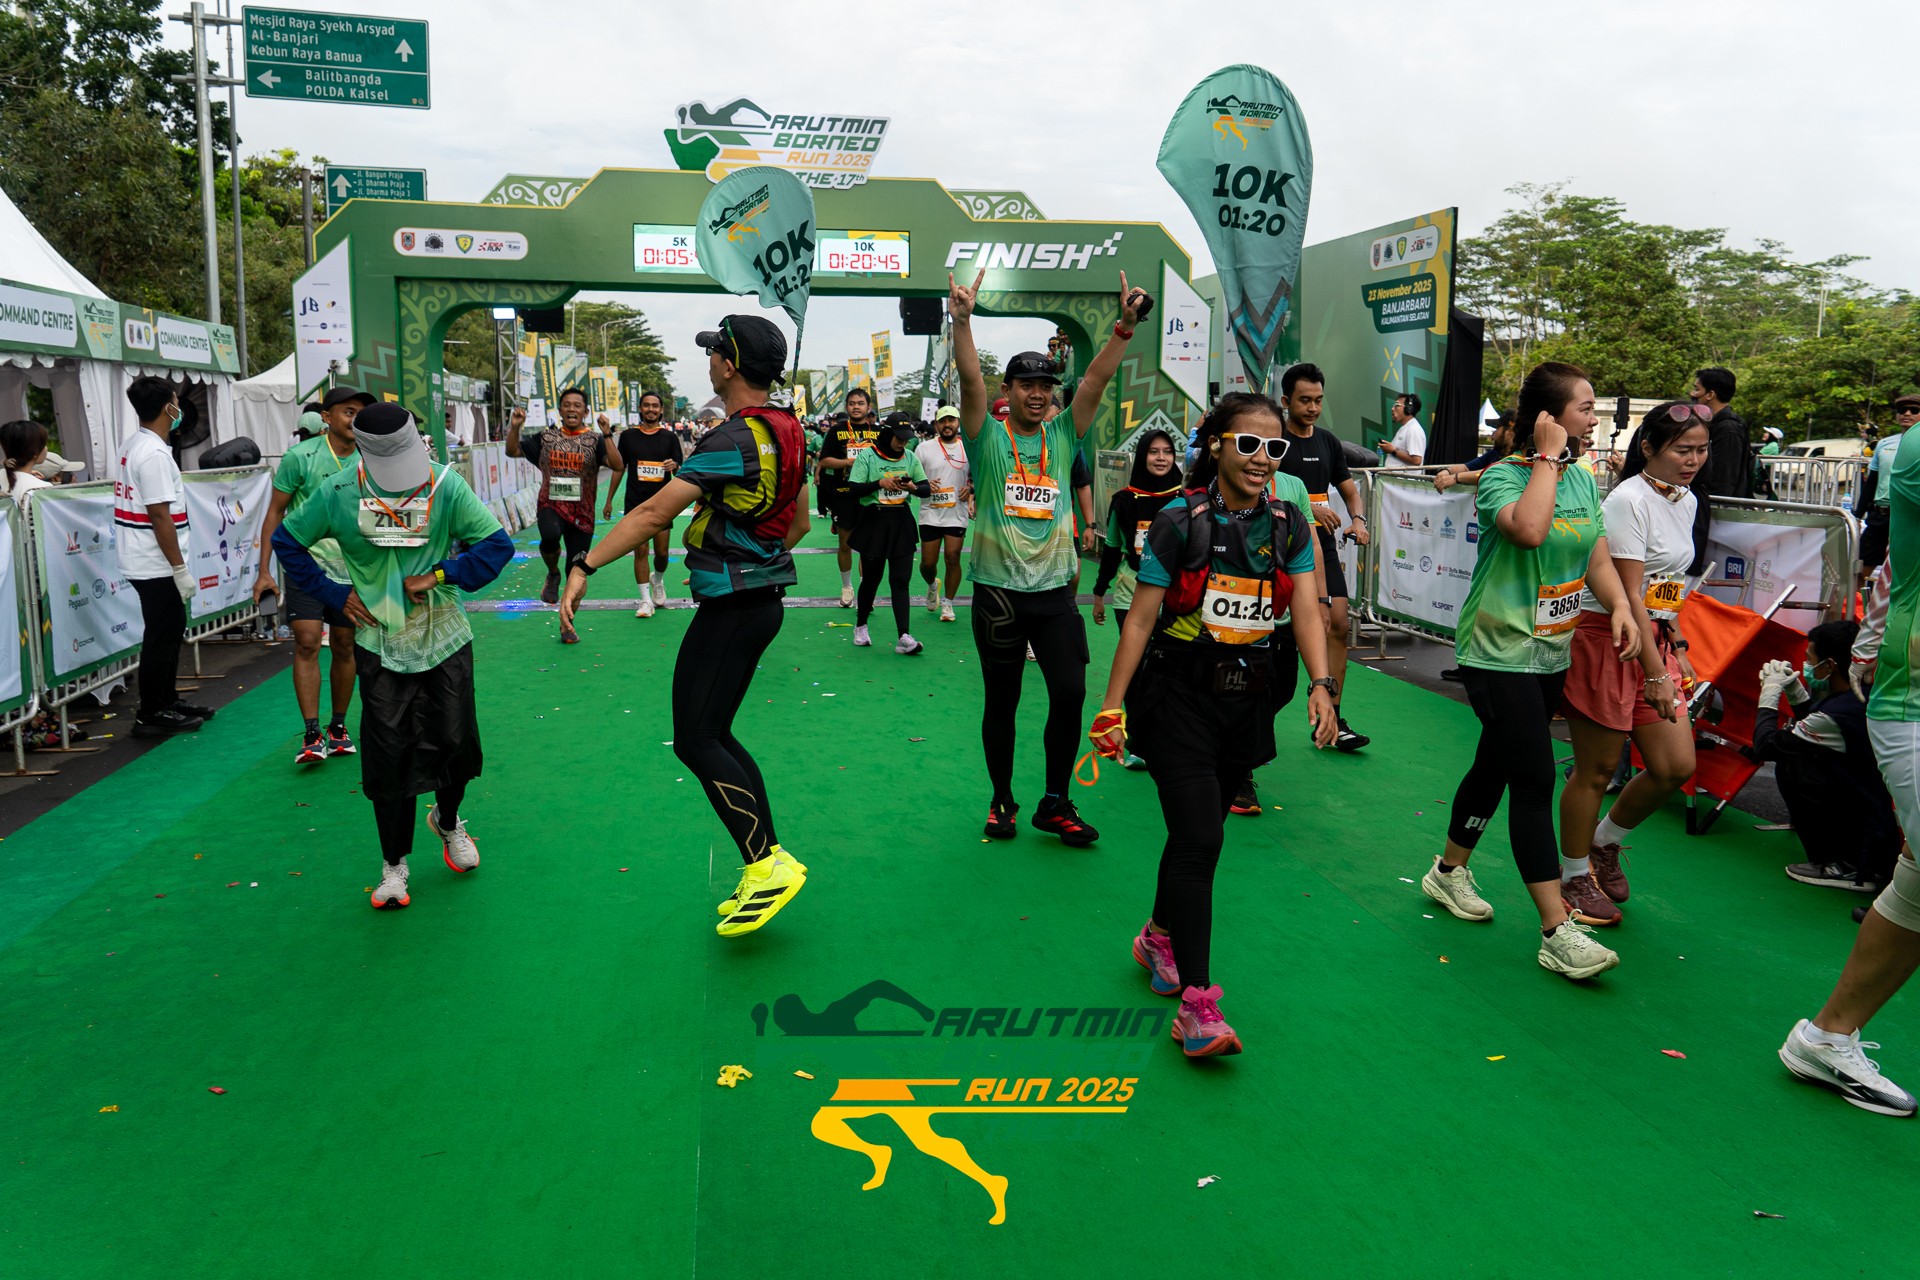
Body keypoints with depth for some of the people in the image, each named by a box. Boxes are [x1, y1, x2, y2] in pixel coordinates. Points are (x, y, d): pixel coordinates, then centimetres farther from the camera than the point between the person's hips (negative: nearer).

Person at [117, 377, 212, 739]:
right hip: (157, 567, -10)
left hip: (144, 562, 10)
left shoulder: (132, 445, 12)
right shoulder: (155, 454, -20)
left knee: (171, 630, 20)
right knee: (161, 638, -1)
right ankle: (150, 716, 8)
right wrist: (180, 568, -18)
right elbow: (159, 516, -22)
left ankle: (167, 702, 31)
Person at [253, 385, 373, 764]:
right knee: (307, 642, -12)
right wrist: (264, 570, -5)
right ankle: (311, 735, -8)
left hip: (350, 569, 4)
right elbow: (275, 512, -2)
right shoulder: (300, 456, -7)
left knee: (344, 647, 9)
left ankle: (338, 727, 23)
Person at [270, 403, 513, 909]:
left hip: (445, 638, 0)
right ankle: (393, 864, 16)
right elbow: (287, 541, 7)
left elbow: (497, 544, -7)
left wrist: (439, 575, -17)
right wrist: (335, 593, -1)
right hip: (379, 643, 0)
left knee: (456, 740, 5)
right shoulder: (337, 493, -8)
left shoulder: (445, 484, -10)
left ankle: (447, 819, 38)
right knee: (389, 755, 0)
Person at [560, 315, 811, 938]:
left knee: (695, 740, -3)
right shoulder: (786, 431, 9)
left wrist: (584, 565, -20)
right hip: (763, 599, 9)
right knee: (713, 735, 15)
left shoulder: (735, 439, -19)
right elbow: (798, 523, 20)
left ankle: (768, 863, -3)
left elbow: (654, 513, -23)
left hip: (730, 607, -9)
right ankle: (766, 869, 18)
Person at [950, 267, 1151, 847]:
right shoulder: (988, 438, 1)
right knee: (1001, 701, 7)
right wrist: (962, 320, -26)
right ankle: (1002, 801, 24)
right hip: (998, 590, -2)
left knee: (1070, 692, -6)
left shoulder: (1062, 435, 8)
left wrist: (1124, 325, -12)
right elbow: (970, 379, -13)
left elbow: (1098, 377, -1)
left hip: (1054, 588, 2)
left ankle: (1054, 804, 8)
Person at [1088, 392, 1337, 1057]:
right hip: (1179, 695, -5)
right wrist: (1112, 706, -10)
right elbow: (1141, 617, -8)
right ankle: (1196, 1004, -8)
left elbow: (1306, 609, -4)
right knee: (1199, 839, -12)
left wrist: (1320, 685, -21)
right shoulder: (1181, 520, -10)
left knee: (1198, 830, 16)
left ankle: (1160, 937, 42)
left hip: (1246, 697, 5)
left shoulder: (1290, 525, 3)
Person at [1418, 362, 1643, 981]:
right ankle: (1557, 932, -6)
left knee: (1497, 766, 17)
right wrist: (1548, 457, -23)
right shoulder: (1501, 476, -13)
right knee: (1535, 780, -10)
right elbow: (1528, 529, -35)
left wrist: (1620, 606, -9)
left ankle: (1449, 871, 36)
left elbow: (1598, 560, 10)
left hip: (1552, 654, 7)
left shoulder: (1584, 480, 9)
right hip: (1499, 653, -7)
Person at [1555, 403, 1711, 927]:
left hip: (1655, 641, 8)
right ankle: (1575, 877, 20)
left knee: (1676, 767, 5)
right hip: (1606, 638, -8)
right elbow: (1629, 595, -21)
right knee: (1596, 769, 2)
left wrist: (1677, 649, 16)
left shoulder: (1686, 500, 11)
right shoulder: (1629, 501, -16)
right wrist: (1656, 673, -24)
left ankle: (1604, 843, 29)